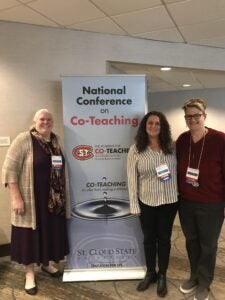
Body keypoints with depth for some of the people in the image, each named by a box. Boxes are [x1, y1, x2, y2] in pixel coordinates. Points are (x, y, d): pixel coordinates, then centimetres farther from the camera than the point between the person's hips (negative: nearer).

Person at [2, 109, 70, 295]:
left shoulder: (57, 140, 5)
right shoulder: (23, 140, -12)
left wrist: (63, 195, 12)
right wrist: (16, 198, -18)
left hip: (54, 198, 5)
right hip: (31, 199, -5)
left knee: (51, 231, 16)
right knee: (30, 233, 8)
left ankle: (46, 263, 40)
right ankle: (29, 273, 28)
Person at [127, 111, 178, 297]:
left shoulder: (171, 147, -2)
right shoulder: (135, 150, -8)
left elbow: (179, 169, 11)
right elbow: (132, 179, -7)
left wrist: (171, 174, -9)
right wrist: (134, 205, -7)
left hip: (169, 201, 1)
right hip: (146, 202, -1)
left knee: (164, 238, 14)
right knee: (149, 238, 15)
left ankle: (162, 276, 35)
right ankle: (150, 273, 39)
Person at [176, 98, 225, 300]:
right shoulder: (182, 140, -2)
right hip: (186, 202, 4)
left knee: (208, 245, 16)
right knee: (191, 241, 21)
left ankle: (204, 284, 39)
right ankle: (194, 276, 46)